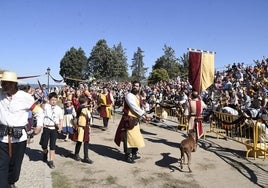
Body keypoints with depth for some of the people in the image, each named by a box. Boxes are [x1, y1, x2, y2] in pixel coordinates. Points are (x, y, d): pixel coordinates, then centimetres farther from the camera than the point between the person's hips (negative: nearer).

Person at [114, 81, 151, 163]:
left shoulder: (138, 96, 13)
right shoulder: (129, 95, -15)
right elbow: (134, 107, -22)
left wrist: (145, 117, 4)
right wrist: (145, 114, -18)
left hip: (136, 120, 9)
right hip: (129, 120, -9)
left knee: (136, 137, 17)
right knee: (129, 138, -3)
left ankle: (134, 154, 31)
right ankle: (128, 156, 9)